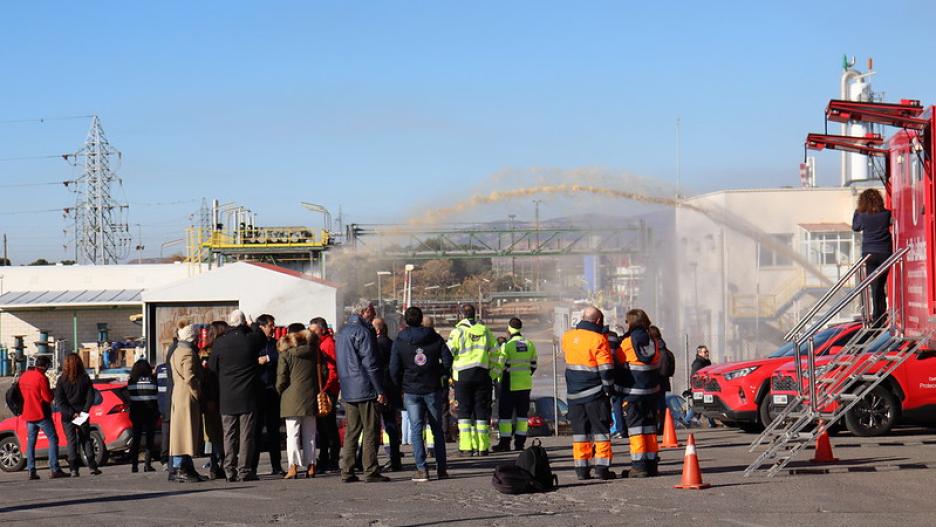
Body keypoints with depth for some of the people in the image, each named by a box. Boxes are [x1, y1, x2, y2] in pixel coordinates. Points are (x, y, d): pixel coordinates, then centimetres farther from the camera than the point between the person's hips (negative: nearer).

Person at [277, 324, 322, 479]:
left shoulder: (286, 353, -4)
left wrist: (280, 391, 9)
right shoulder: (314, 351, 7)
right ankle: (311, 466, 8)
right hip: (311, 397, 4)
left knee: (293, 433, -2)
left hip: (292, 398, -4)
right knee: (309, 433, 9)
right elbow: (322, 374, 12)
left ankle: (293, 467, -8)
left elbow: (281, 378, -7)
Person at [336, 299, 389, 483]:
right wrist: (380, 391, -14)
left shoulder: (343, 332, 16)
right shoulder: (364, 332, -12)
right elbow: (371, 364, -16)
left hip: (348, 391, 8)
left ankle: (347, 472, 9)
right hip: (366, 390, -8)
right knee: (371, 431, -4)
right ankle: (371, 471, -6)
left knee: (351, 431, 11)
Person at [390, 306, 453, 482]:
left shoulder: (399, 342, -2)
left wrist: (400, 387, 9)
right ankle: (441, 469, 10)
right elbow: (447, 359, -2)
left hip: (411, 391, -1)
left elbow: (394, 368, -4)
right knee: (437, 429, 11)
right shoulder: (434, 338, 1)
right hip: (433, 389, 1)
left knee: (416, 429, 0)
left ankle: (422, 469, -9)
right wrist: (443, 376, 13)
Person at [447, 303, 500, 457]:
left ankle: (466, 447, -5)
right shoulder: (485, 331, 8)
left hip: (463, 375, -3)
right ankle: (482, 447, 5)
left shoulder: (458, 332, -3)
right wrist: (494, 374, 16)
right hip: (483, 374, 3)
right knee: (482, 410, 6)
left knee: (464, 411, 2)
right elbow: (495, 354, 10)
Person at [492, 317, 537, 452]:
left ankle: (504, 443, -1)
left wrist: (500, 381, 5)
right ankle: (520, 442, 7)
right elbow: (533, 365, 10)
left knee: (505, 413, 1)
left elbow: (502, 366, -10)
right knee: (522, 413, 10)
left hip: (510, 385, -5)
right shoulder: (529, 344, 6)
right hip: (526, 384, 5)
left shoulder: (507, 345, -12)